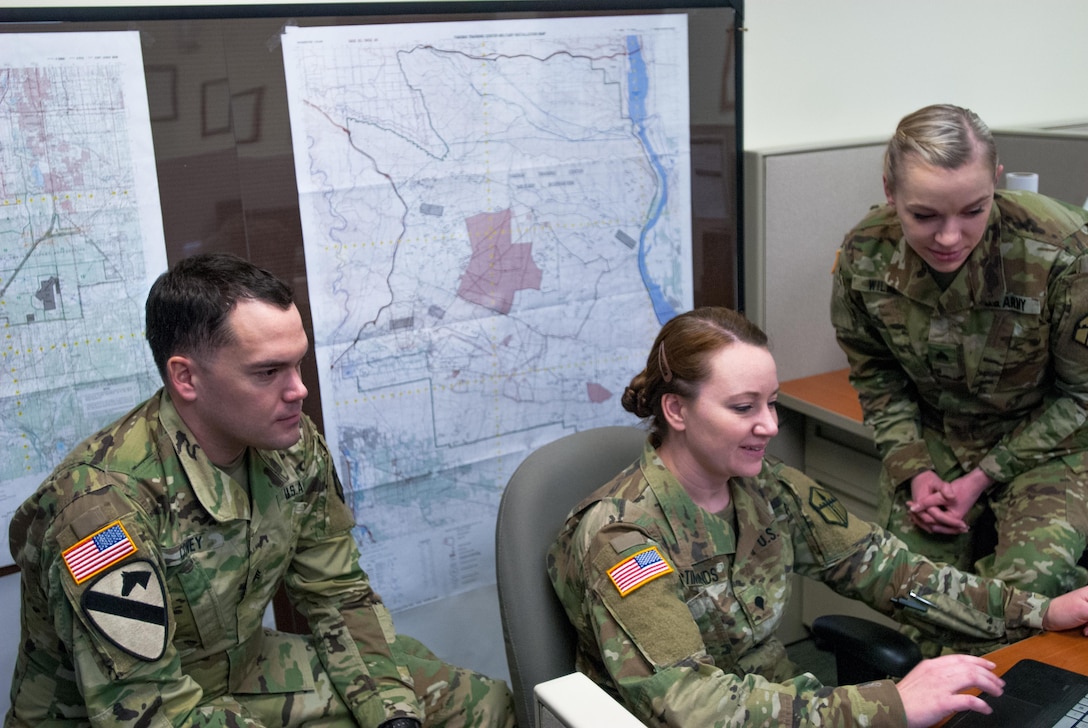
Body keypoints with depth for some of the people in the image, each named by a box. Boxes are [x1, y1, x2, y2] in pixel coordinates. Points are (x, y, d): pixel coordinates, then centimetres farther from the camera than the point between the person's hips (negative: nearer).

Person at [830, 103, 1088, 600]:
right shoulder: (864, 255, -15)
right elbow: (876, 376, 2)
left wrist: (985, 477, -15)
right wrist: (914, 469, -11)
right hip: (935, 439, 3)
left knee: (1030, 581, -24)